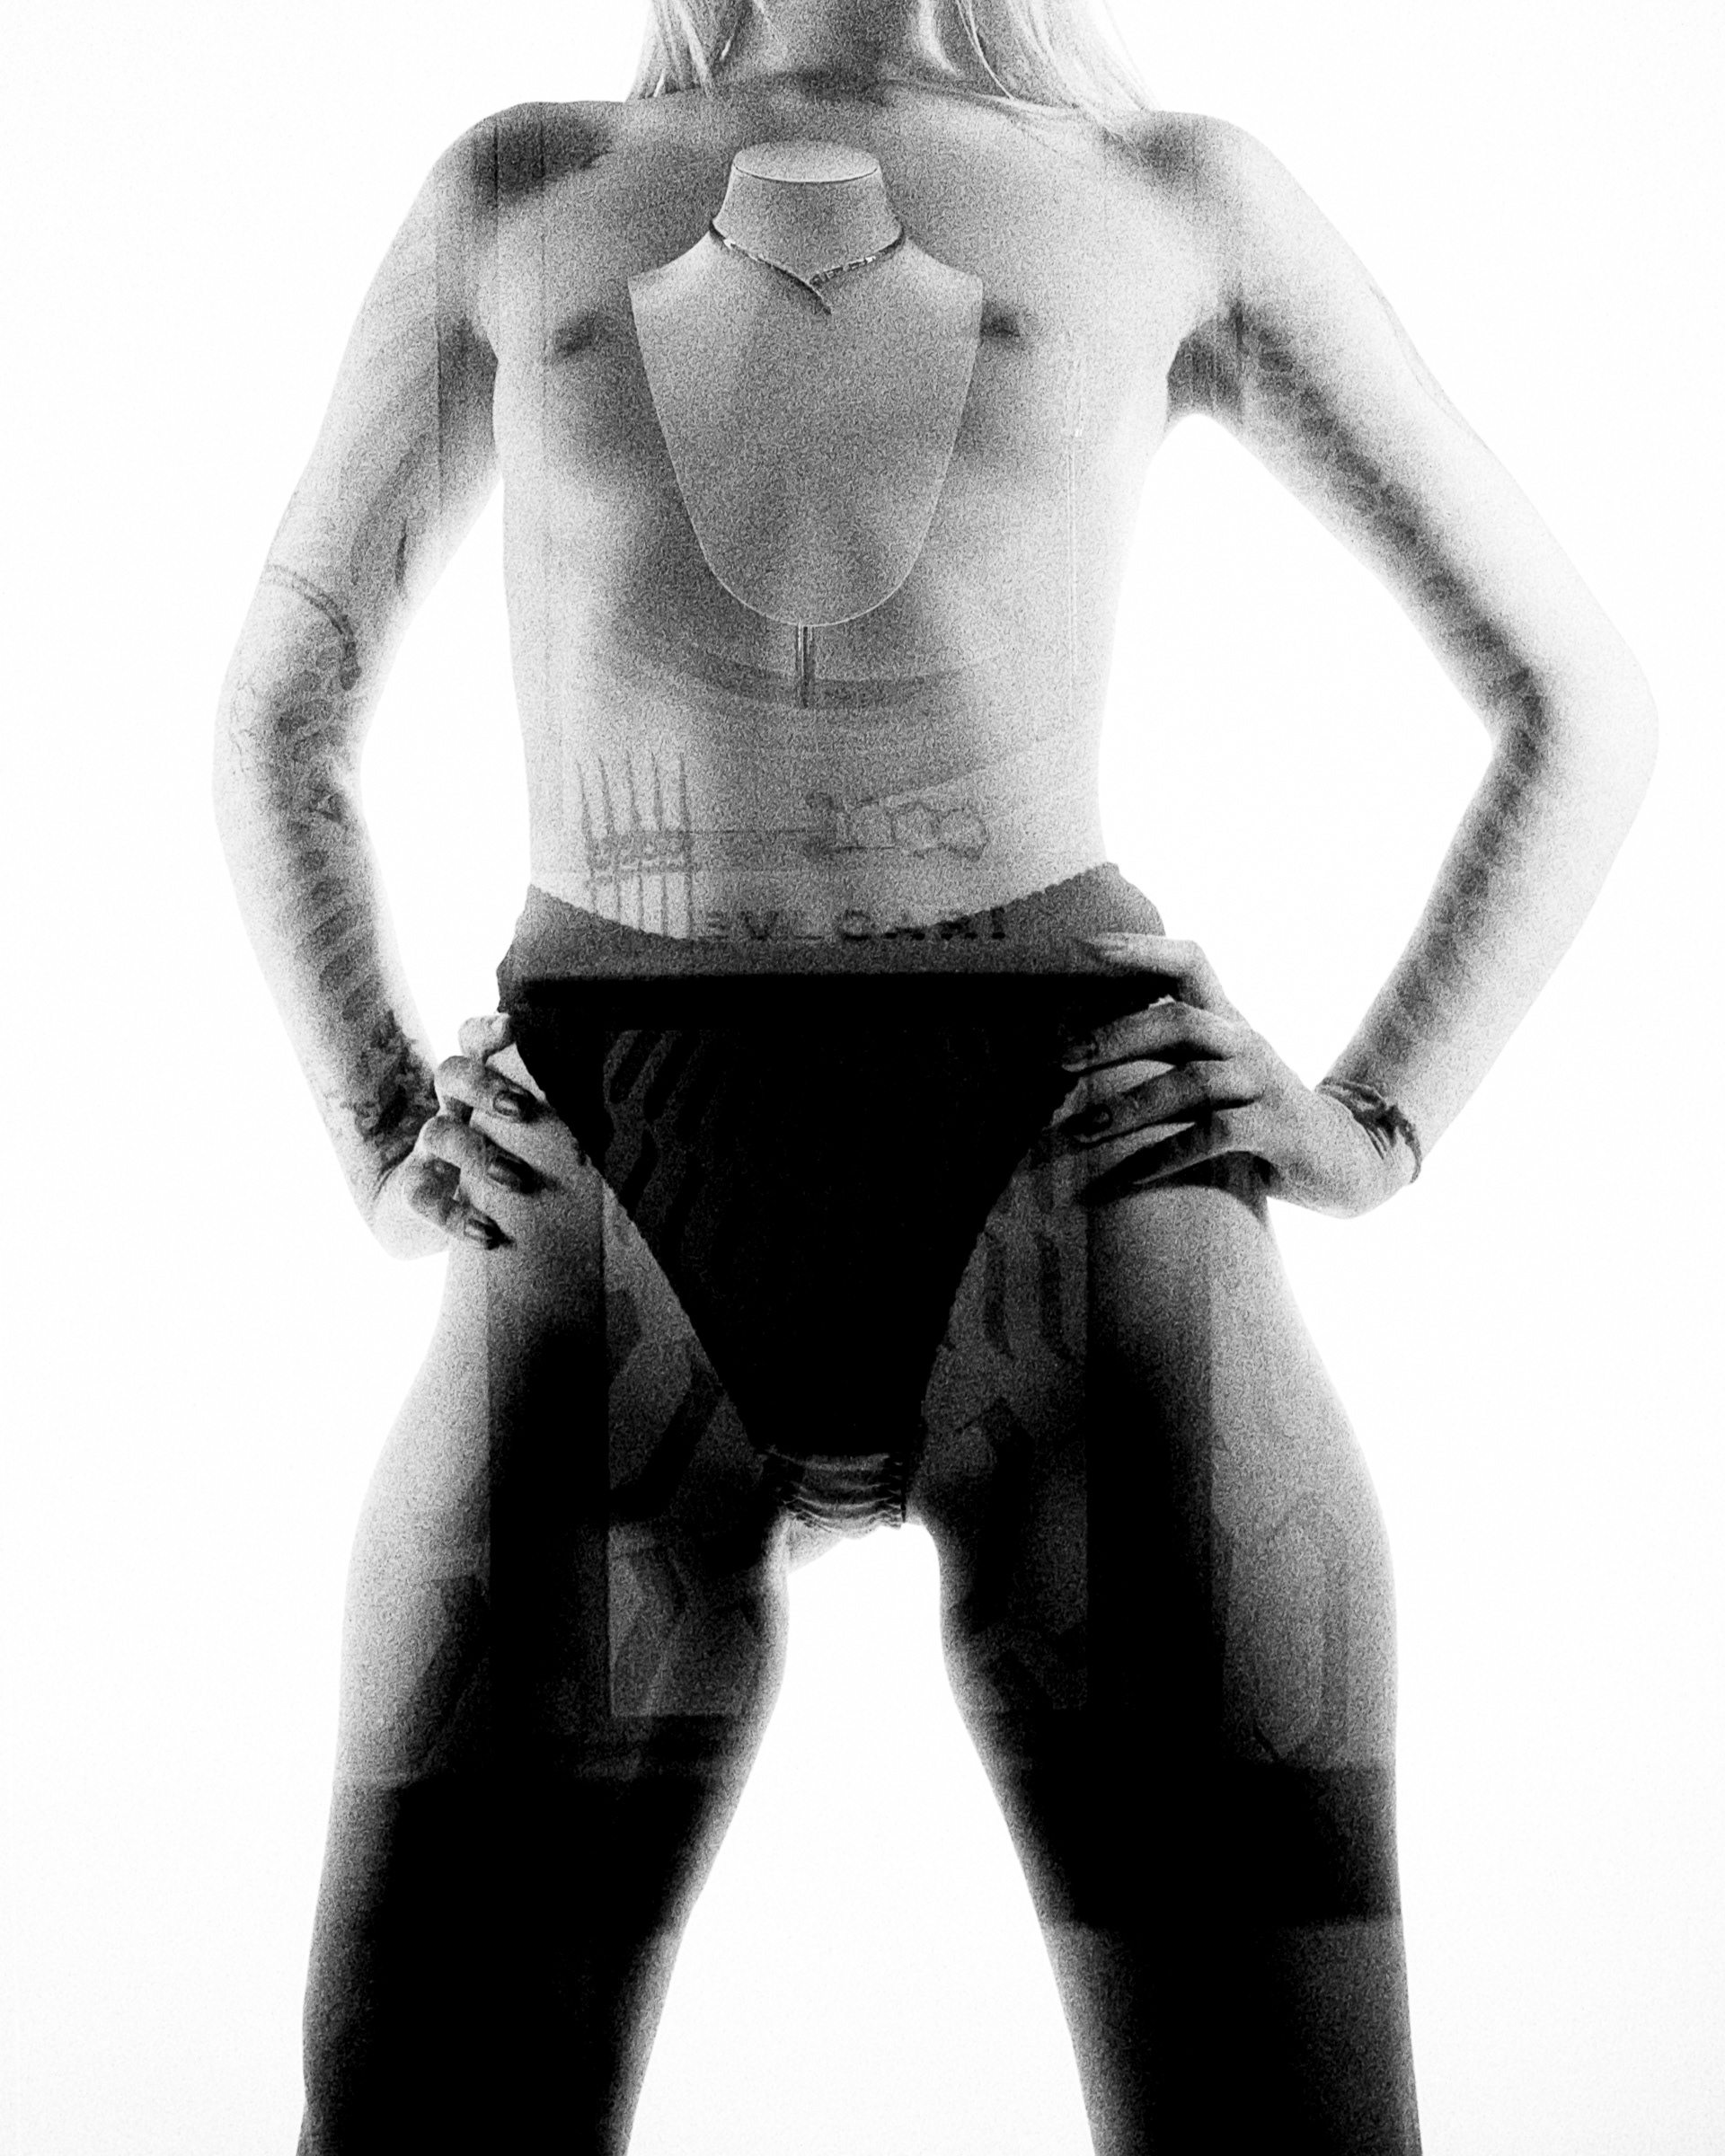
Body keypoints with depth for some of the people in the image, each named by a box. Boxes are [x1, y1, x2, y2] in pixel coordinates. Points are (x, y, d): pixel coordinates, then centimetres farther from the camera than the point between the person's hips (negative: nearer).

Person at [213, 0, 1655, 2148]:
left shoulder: (1181, 195, 17)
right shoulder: (516, 192, 21)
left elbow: (1577, 703, 19)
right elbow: (277, 708, 27)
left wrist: (1378, 1125, 4)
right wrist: (378, 1141, 11)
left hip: (1077, 1179, -1)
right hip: (608, 1246, 1)